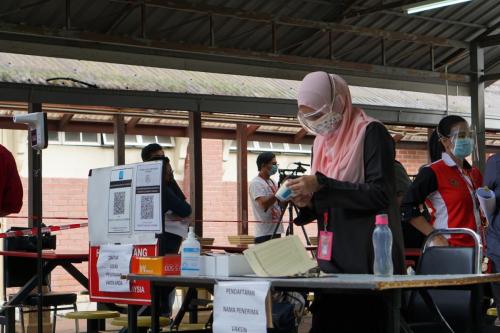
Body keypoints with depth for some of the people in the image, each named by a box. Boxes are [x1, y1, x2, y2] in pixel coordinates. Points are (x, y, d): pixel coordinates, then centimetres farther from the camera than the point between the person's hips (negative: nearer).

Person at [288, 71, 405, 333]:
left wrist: (322, 186, -20)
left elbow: (380, 194, -17)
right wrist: (308, 203, -1)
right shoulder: (321, 142, 16)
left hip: (369, 260, -7)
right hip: (333, 260, 7)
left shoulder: (371, 133, -7)